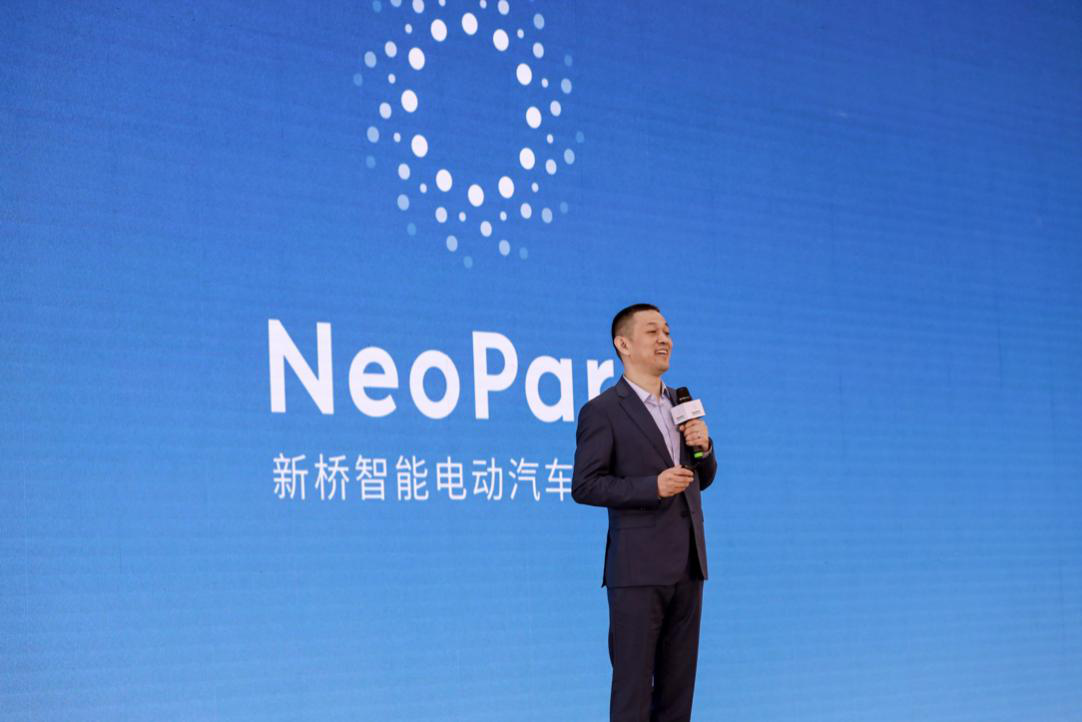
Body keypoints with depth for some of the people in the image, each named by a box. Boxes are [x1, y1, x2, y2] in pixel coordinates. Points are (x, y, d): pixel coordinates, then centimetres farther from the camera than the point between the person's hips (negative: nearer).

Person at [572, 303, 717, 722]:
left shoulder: (682, 404, 15)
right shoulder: (602, 411, -6)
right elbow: (584, 486, -11)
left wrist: (704, 445, -1)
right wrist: (653, 486, -20)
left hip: (687, 566, 7)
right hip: (638, 569, -6)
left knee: (678, 682, 9)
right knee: (633, 685, -3)